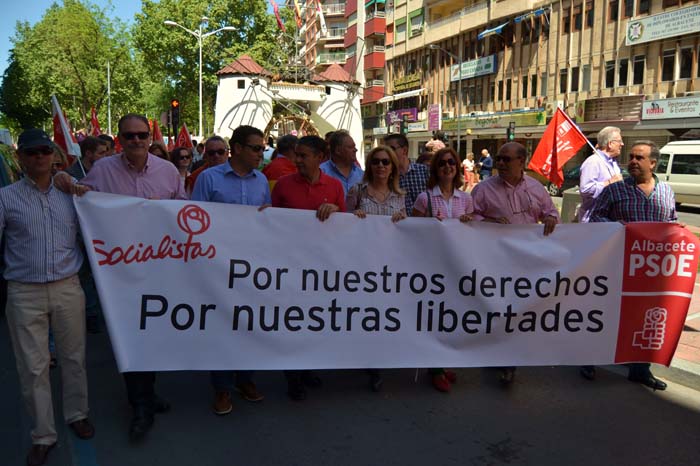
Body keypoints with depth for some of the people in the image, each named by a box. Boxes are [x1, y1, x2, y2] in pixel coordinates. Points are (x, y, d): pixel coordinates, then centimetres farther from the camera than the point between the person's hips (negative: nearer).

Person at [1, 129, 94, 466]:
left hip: (68, 288, 2)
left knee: (74, 357, 13)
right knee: (33, 367, 5)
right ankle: (43, 435, 19)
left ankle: (77, 414, 34)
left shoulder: (71, 194, 7)